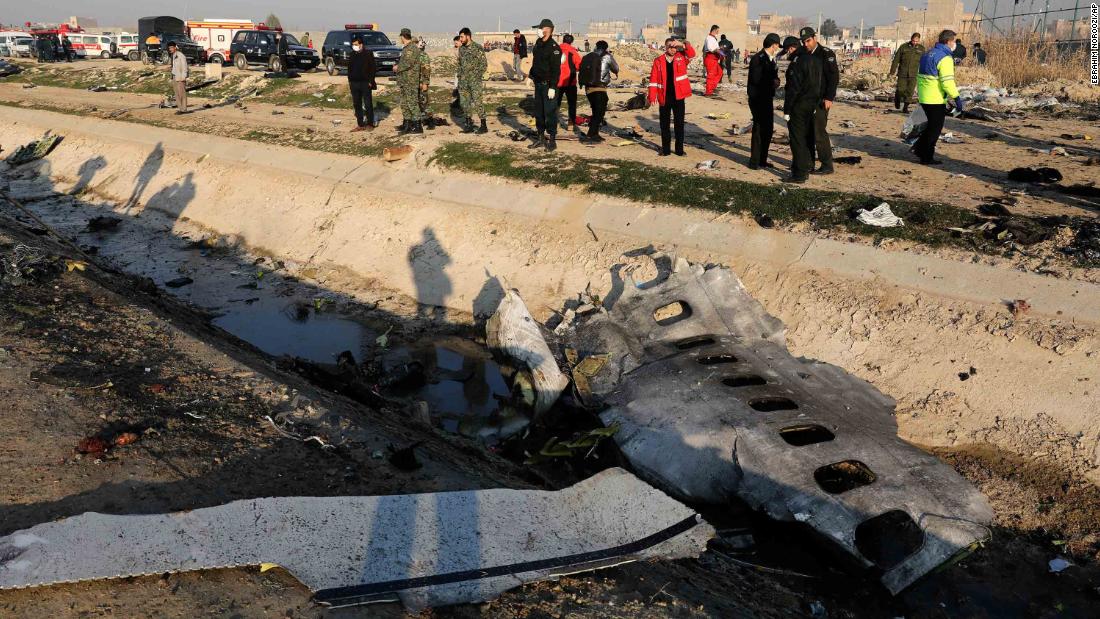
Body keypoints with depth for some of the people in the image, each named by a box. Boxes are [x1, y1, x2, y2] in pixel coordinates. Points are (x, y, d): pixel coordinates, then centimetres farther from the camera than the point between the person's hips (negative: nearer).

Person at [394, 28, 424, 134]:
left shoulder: (412, 48, -14)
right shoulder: (406, 48, 18)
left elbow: (408, 63, -22)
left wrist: (397, 68, -10)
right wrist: (398, 67, 13)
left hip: (411, 81, -11)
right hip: (404, 81, 11)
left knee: (412, 103, -10)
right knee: (404, 103, 15)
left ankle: (417, 126, -9)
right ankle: (407, 124, 23)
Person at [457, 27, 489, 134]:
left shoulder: (477, 48, -8)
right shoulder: (461, 49, 11)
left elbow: (484, 64, -7)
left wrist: (477, 76, -13)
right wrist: (459, 76, 13)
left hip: (475, 81, -7)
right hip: (463, 81, 7)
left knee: (477, 102, -9)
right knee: (465, 103, 7)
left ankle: (483, 126, -3)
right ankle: (468, 124, 16)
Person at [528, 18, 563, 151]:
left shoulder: (553, 47, -15)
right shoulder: (538, 44, 11)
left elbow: (556, 69, -19)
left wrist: (552, 87, -22)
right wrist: (531, 76, 16)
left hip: (548, 85, -8)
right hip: (538, 84, 8)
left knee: (550, 113, -4)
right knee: (538, 112, 13)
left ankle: (552, 140, 3)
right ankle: (541, 138, 22)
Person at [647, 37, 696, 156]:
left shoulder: (681, 57, 4)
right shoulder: (658, 61, 0)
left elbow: (692, 54, -14)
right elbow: (653, 79, -2)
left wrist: (683, 44, -26)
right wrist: (652, 96, -8)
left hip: (678, 97, 0)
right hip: (664, 98, 0)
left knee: (679, 124, 5)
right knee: (664, 124, 7)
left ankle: (680, 149, 13)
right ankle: (665, 149, 17)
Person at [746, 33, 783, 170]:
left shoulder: (771, 59, 13)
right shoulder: (758, 59, -15)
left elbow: (773, 77, 16)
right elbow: (756, 79, -22)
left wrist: (775, 81, -6)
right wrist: (772, 82, -14)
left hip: (767, 98, 9)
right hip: (757, 98, -9)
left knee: (768, 128, 12)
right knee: (759, 129, -7)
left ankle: (762, 160, 22)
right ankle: (754, 162, 0)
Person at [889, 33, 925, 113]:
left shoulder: (921, 49, 6)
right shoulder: (903, 47, 1)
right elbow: (896, 60, 2)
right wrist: (892, 71, -1)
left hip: (913, 74, 1)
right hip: (902, 73, -1)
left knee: (910, 91, -1)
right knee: (900, 90, -1)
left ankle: (905, 107, 10)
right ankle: (897, 101, 29)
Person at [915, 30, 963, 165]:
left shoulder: (928, 54, 13)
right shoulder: (945, 58, -16)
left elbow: (921, 76, 20)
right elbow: (947, 82, -22)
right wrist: (957, 98, -18)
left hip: (924, 97, 8)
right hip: (936, 99, -8)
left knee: (932, 125, 22)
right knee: (935, 128, 2)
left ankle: (919, 147, 20)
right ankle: (927, 157, 7)